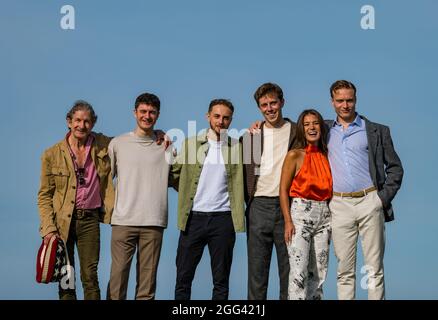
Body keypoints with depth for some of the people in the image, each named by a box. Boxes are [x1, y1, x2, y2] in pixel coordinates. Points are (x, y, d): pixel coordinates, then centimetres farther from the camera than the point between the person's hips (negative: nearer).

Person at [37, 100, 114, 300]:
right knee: (65, 279, 2)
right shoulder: (52, 154, 2)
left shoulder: (103, 146, 5)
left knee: (90, 276, -7)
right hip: (61, 221, 0)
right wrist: (48, 228, -8)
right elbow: (44, 195, 4)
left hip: (90, 218, 0)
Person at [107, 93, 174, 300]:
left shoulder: (166, 146, 10)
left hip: (153, 222, 1)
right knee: (118, 275, -5)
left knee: (147, 279, 0)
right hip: (123, 221, -1)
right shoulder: (118, 144, 10)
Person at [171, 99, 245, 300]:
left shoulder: (237, 147, 6)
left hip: (223, 218, 0)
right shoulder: (191, 144, 7)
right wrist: (188, 193, 8)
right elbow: (175, 172, 14)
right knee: (183, 277, 3)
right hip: (194, 217, 0)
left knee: (221, 280, 5)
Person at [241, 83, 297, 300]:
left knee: (289, 269, 2)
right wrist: (247, 199, 2)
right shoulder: (251, 135, 10)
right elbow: (244, 170, 14)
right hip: (259, 206, 2)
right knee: (256, 268, 3)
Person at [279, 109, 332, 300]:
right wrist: (288, 221, -13)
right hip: (300, 213, -5)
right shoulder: (294, 155, -3)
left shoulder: (326, 155, 11)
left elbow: (329, 189, 15)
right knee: (299, 271, -11)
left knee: (319, 271, 7)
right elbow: (283, 190, -6)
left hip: (324, 216, 5)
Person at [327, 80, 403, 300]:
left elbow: (395, 167, 8)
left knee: (374, 269, -2)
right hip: (339, 205, 2)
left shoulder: (377, 131, 7)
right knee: (344, 270, 2)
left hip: (370, 202, -2)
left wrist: (384, 198, -2)